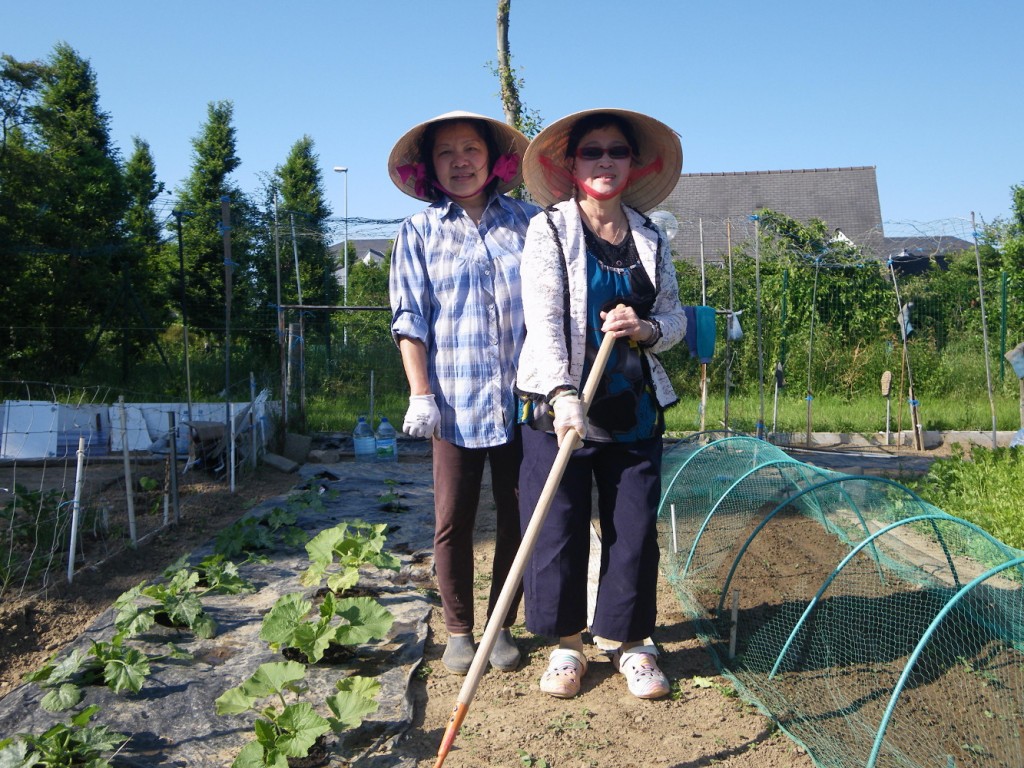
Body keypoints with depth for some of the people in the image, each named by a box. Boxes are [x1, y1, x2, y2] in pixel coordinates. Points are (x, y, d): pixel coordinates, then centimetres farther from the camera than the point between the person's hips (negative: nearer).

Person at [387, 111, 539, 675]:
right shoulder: (418, 231, 7)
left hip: (522, 398, 1)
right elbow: (410, 318, 2)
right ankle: (458, 631, 22)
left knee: (518, 519, 8)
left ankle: (502, 627, 24)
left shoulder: (527, 221, 9)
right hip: (455, 401, -1)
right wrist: (420, 394, -7)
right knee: (453, 522, 5)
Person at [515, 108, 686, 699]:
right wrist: (563, 394, -26)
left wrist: (648, 330, -12)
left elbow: (676, 317, 12)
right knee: (558, 530, 1)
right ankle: (567, 643, 21)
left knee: (635, 529, 6)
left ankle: (630, 641, 25)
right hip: (561, 404, -3)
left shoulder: (650, 237, 11)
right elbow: (544, 319, -13)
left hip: (635, 407, 3)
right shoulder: (549, 230, -1)